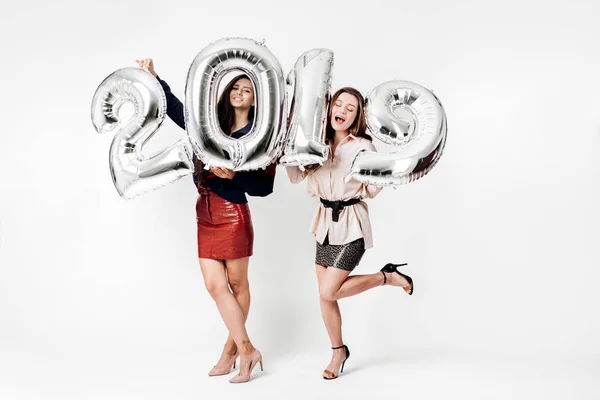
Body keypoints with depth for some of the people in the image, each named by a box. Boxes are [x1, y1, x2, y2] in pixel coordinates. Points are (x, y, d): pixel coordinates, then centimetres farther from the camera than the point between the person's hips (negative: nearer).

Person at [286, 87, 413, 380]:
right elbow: (296, 177, 2)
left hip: (351, 224, -5)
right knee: (324, 295, 9)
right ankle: (338, 351, 30)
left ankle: (387, 277, 9)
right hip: (325, 222, 5)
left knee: (328, 292, -11)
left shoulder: (363, 146, -11)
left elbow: (373, 190, -8)